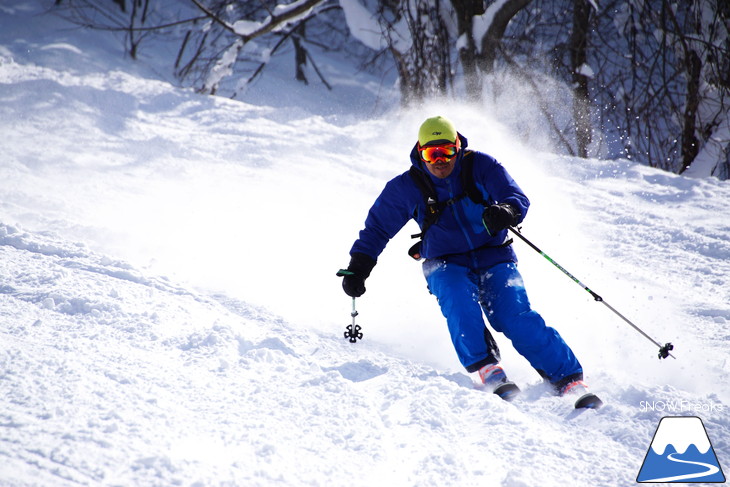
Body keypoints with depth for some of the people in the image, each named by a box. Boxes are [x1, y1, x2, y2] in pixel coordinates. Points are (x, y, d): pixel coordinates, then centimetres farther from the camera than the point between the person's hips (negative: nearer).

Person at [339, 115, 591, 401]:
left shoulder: (480, 166, -5)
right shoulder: (406, 188, -2)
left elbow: (519, 199, -12)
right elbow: (378, 228, 10)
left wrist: (506, 212, -36)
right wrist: (357, 268, 3)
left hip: (494, 258, -1)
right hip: (446, 266, 1)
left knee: (517, 318, -20)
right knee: (460, 302, -33)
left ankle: (569, 379, -16)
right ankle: (486, 369, -34)